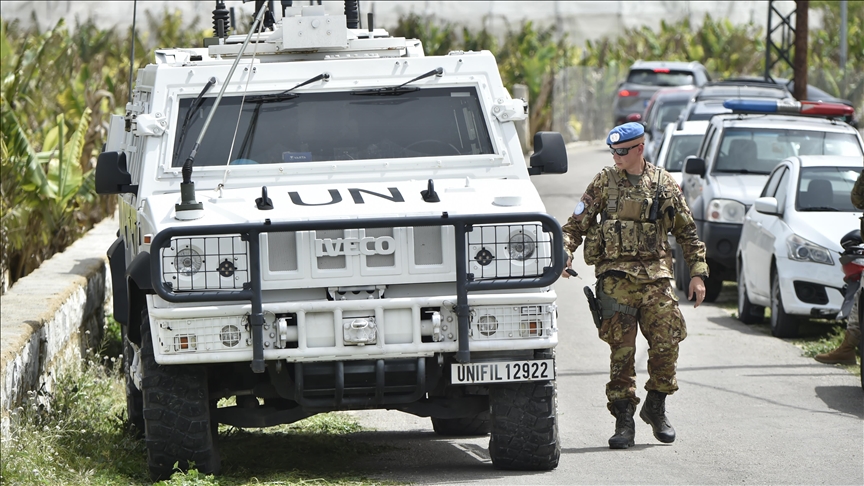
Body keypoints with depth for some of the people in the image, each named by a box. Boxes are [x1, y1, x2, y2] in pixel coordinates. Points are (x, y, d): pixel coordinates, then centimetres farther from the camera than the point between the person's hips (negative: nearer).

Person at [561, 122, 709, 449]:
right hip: (616, 276, -1)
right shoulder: (604, 183, 7)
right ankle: (624, 420, 2)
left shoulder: (664, 184, 9)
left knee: (667, 342, -6)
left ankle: (655, 407, 16)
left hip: (656, 276, 1)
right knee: (621, 349, -4)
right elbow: (576, 225, 8)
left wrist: (698, 273, 8)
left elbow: (687, 231, 15)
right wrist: (564, 253, -10)